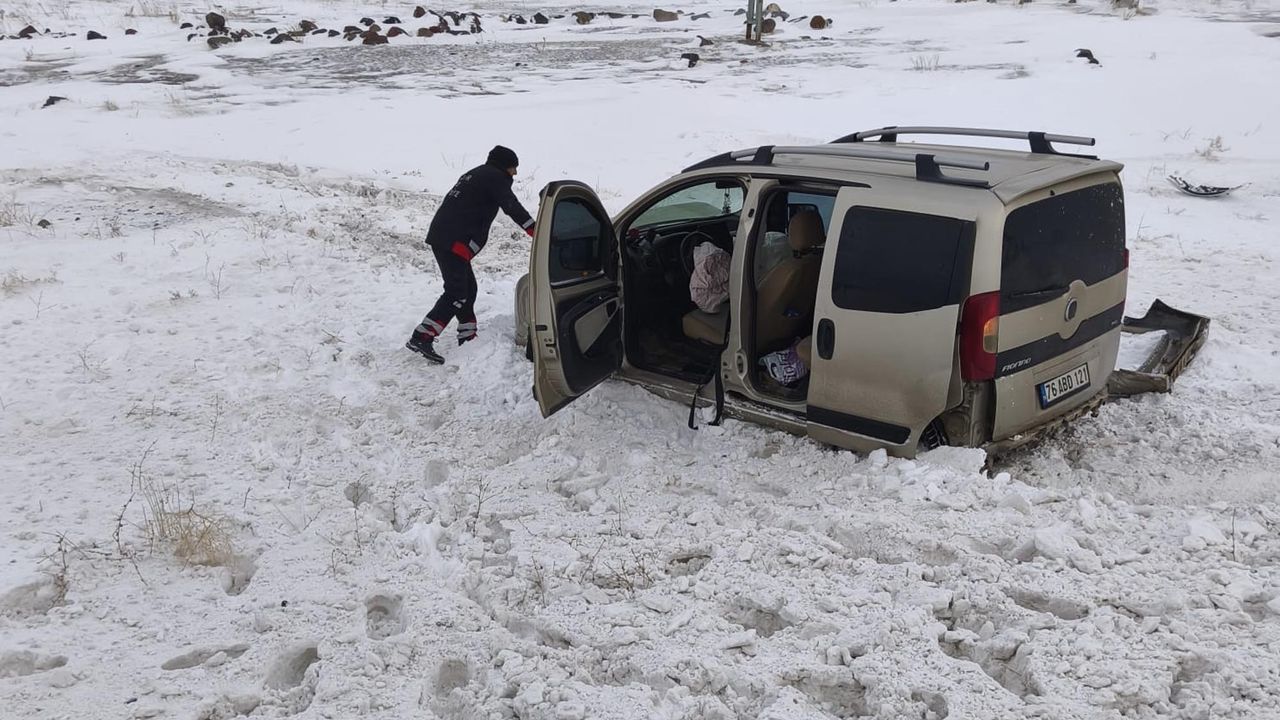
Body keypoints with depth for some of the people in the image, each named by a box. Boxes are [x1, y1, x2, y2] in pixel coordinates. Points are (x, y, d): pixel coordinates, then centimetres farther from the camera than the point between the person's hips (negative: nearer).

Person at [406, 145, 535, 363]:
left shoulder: (476, 174, 27)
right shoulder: (495, 177, -2)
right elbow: (512, 206, -15)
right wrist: (534, 230, -19)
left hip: (441, 237, 10)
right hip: (454, 242, -10)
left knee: (468, 288, 17)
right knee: (457, 293, -13)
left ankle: (468, 337, 22)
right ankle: (421, 338, -19)